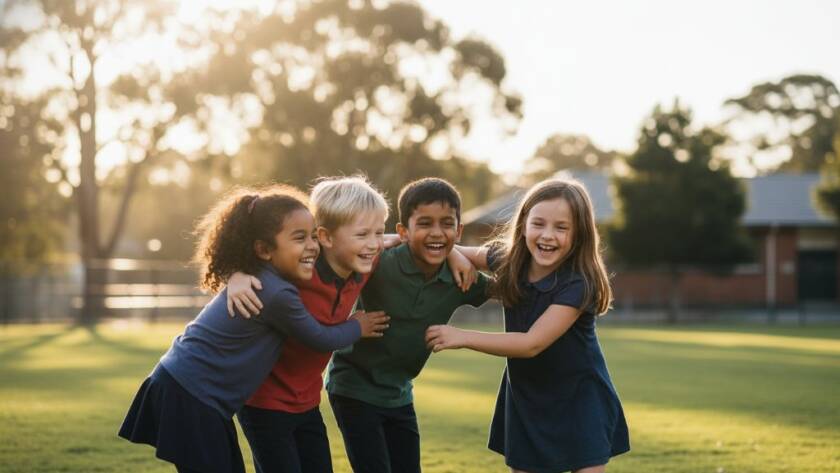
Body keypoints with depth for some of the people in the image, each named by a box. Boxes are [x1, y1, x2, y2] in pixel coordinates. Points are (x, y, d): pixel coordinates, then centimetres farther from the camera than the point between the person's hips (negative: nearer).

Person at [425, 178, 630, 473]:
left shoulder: (578, 283, -24)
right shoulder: (509, 262, -7)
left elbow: (532, 343, -28)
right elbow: (466, 254, 11)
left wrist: (461, 337, -27)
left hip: (579, 402, -5)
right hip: (525, 399, 5)